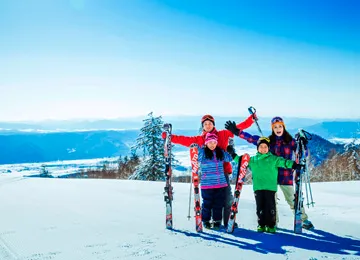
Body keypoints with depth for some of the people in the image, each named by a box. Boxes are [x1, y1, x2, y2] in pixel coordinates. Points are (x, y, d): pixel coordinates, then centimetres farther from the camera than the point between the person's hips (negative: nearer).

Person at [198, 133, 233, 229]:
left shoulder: (221, 152, 9)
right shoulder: (202, 152, -3)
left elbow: (230, 158, 23)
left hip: (221, 184, 4)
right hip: (207, 185, -3)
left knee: (218, 204, 9)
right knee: (207, 204, 5)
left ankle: (217, 221, 22)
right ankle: (206, 221, 21)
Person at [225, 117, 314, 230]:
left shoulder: (290, 141, 1)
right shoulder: (269, 141, 5)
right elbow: (251, 138, 4)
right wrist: (237, 131, -2)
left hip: (286, 176, -2)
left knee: (293, 200, 0)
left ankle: (304, 220, 15)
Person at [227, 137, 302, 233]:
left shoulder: (274, 159, 6)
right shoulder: (252, 160, 15)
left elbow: (283, 162, -4)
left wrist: (294, 165, -16)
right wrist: (233, 155, 20)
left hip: (270, 187, -2)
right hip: (258, 187, 2)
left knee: (270, 206, -3)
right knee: (260, 207, 4)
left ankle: (271, 226, 7)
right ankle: (261, 225, 14)